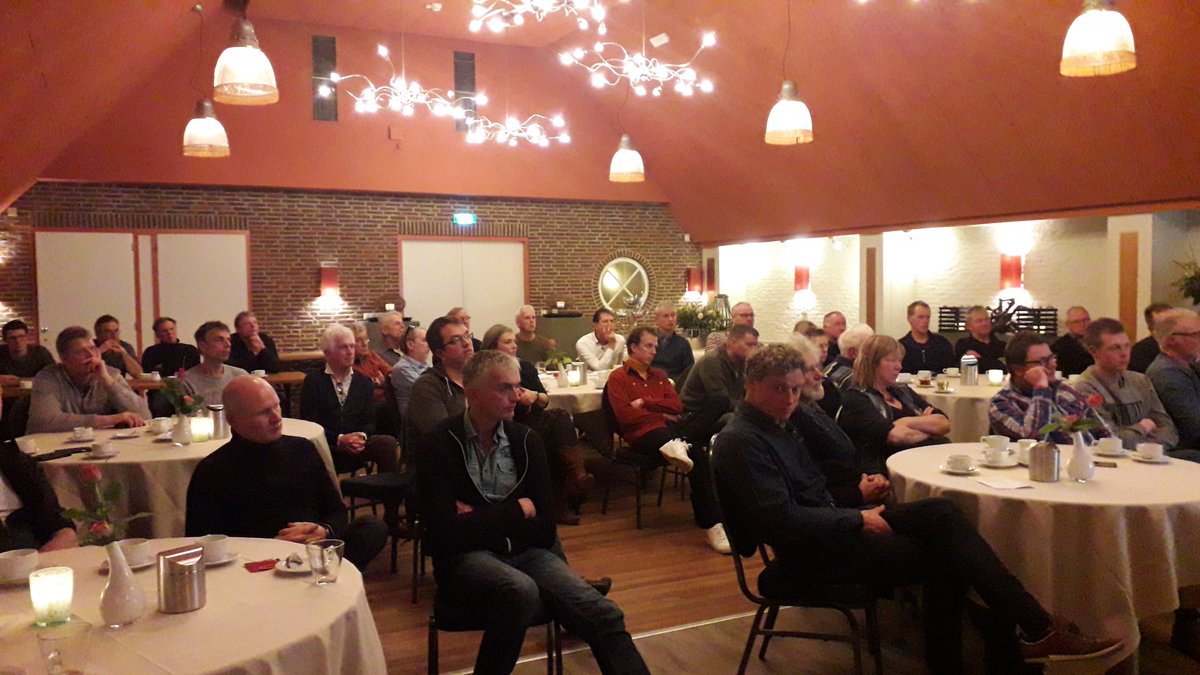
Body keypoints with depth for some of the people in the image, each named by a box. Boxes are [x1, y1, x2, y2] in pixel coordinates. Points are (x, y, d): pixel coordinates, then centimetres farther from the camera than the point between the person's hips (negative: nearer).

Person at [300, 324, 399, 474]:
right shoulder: (313, 381, 5)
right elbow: (309, 422, -4)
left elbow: (369, 421, 9)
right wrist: (339, 439, -17)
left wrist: (362, 436, -15)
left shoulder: (364, 382, 15)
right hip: (325, 447, -3)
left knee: (388, 443, -27)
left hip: (358, 445, 3)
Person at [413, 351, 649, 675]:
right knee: (521, 591, -36)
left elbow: (545, 532, 2)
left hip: (524, 552, 4)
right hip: (465, 557, -3)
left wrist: (478, 522, -8)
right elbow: (446, 534, -16)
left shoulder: (526, 440, 5)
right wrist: (516, 511, -9)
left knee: (604, 615, -23)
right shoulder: (436, 445, -7)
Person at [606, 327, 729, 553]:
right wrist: (662, 415, -2)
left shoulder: (659, 375, 28)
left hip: (668, 427, 7)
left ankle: (678, 444, -41)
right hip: (643, 433, -7)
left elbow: (677, 406, 14)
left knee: (717, 405, -20)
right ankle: (712, 525, -35)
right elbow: (626, 416, -6)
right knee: (698, 457, -35)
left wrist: (645, 402, 0)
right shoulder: (618, 378, 8)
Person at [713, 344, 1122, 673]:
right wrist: (858, 520, -15)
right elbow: (785, 520, -25)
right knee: (944, 557, -11)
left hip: (834, 524, 9)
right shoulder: (740, 442, -19)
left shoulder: (777, 425, 12)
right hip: (811, 551, -9)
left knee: (940, 514, -8)